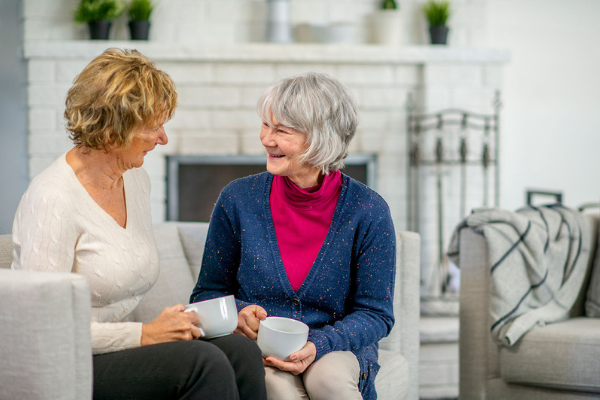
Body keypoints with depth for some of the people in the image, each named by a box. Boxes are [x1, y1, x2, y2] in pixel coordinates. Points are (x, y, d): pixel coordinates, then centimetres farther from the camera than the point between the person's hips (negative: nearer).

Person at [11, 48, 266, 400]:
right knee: (203, 362, -28)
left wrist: (173, 323, 1)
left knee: (240, 351, -18)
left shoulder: (137, 179, 11)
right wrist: (145, 334, -18)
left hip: (120, 347, 8)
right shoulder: (54, 198, -16)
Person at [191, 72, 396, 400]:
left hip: (337, 349, 0)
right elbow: (208, 292, 9)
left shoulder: (367, 211, -7)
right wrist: (237, 314, -14)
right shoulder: (238, 199, -2)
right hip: (257, 348, 0)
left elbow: (375, 313, -3)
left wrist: (318, 345, -21)